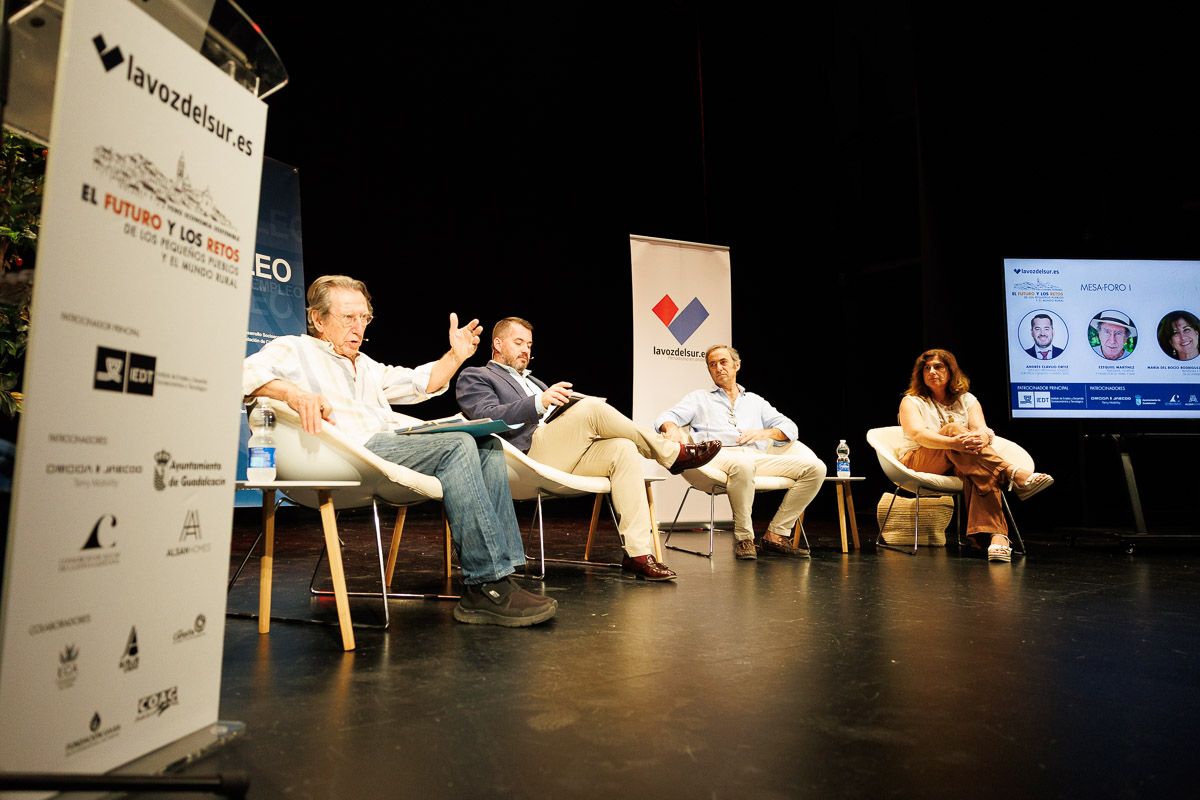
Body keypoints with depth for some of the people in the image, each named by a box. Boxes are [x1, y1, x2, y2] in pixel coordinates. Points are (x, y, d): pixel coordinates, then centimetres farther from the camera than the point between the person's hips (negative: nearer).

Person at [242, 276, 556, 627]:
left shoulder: (367, 366, 35)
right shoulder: (294, 350, 13)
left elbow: (419, 383, 33)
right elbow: (247, 372, -7)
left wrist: (456, 356, 16)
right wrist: (293, 392, -28)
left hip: (393, 443, 8)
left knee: (488, 445, -11)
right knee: (457, 447, -28)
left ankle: (501, 570, -19)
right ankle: (486, 586, -30)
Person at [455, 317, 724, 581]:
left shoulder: (532, 381, 36)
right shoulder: (473, 377, 12)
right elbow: (487, 416, -8)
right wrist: (539, 402, -22)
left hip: (562, 456, 7)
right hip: (528, 453, -7)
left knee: (623, 449, -19)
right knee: (592, 407, -26)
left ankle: (637, 553, -24)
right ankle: (673, 453, -12)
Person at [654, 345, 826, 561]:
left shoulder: (755, 401, 31)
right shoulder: (699, 399, 25)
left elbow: (790, 427, 22)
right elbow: (665, 418, 11)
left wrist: (764, 433, 0)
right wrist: (673, 428, -15)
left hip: (758, 457, 4)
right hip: (721, 455, -4)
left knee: (815, 467, -16)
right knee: (742, 465, -41)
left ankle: (776, 535, -12)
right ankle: (743, 536, -21)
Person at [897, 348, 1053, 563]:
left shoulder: (967, 400, 16)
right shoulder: (911, 401, 6)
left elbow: (984, 431, -4)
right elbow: (918, 435, -15)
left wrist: (980, 439, -31)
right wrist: (953, 442, -33)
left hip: (961, 465, 3)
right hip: (917, 463, -2)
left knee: (979, 471, -35)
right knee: (952, 429, -30)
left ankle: (996, 536, -54)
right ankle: (1014, 475, -43)